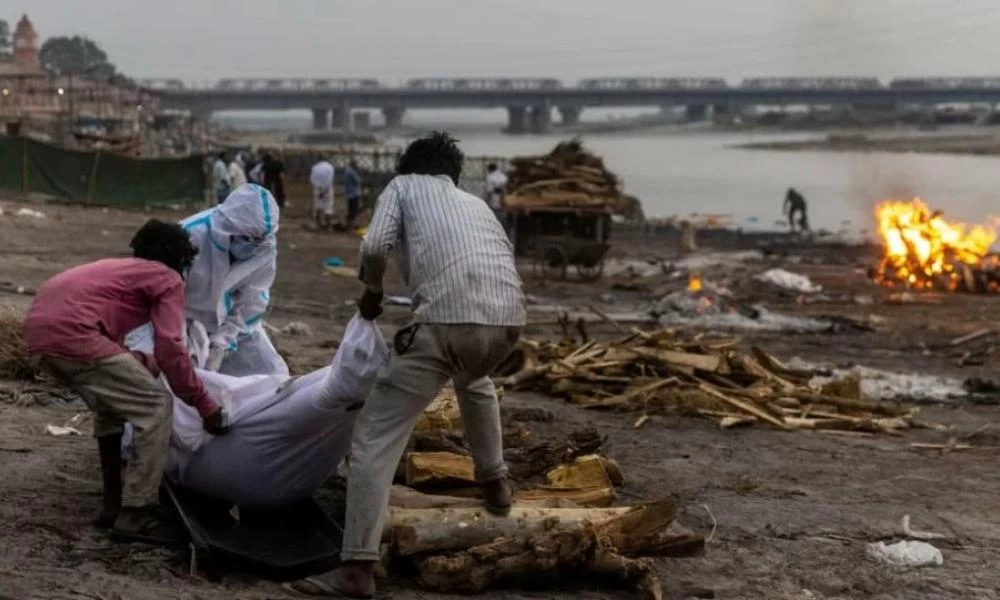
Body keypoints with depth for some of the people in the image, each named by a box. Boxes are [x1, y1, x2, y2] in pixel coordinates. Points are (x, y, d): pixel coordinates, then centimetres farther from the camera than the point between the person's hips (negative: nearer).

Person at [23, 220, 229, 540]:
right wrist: (204, 405, 3)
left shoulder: (121, 269, 33)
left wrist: (144, 362, 49)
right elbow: (170, 349, -2)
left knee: (110, 403, 28)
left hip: (39, 327, 9)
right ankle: (136, 515, -1)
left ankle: (113, 504, 28)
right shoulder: (167, 279, 10)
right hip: (71, 332, -9)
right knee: (156, 406, 0)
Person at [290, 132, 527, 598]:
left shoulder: (403, 185, 20)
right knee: (474, 380, 42)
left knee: (375, 437, 2)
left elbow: (375, 247, 3)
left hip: (447, 319, -5)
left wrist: (372, 291, 22)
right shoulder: (475, 202, 34)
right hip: (507, 319, 6)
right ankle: (495, 484, 48)